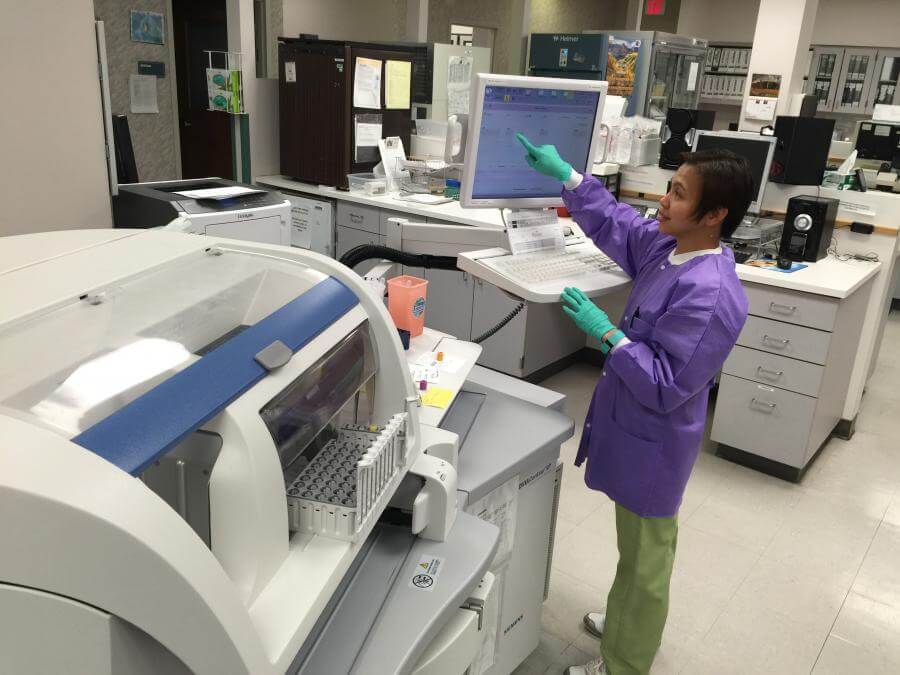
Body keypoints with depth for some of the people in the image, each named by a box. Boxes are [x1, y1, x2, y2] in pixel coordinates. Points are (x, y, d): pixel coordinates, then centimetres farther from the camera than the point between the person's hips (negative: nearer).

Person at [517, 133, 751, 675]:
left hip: (652, 446, -9)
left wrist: (607, 333, -26)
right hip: (636, 431, 9)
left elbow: (665, 387, -28)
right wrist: (564, 175, 9)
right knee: (641, 549, 30)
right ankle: (631, 622, 54)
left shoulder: (711, 297, -31)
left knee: (645, 560, 12)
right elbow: (614, 223, 13)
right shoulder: (666, 246, -5)